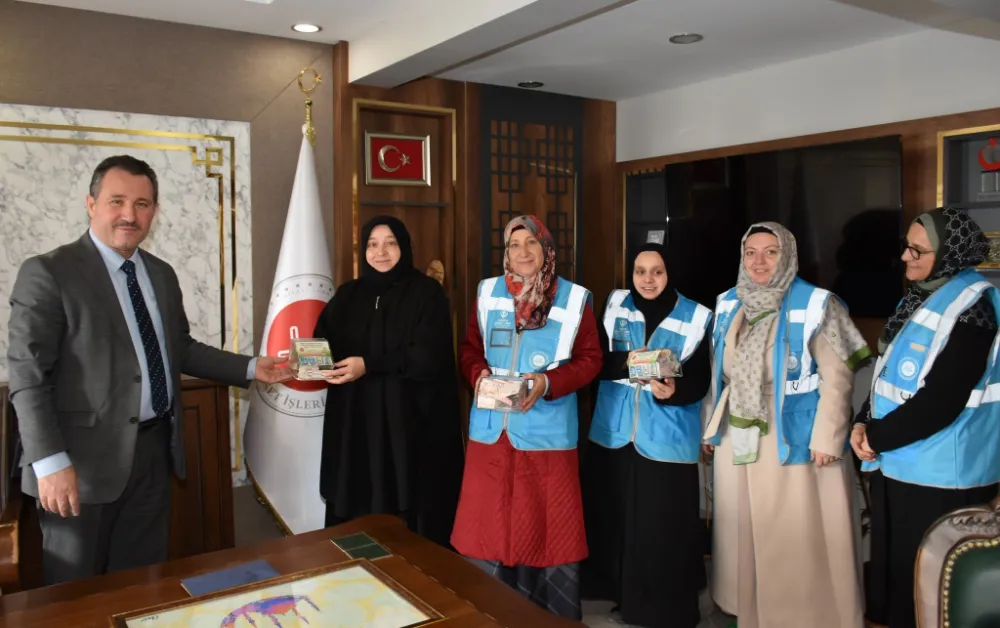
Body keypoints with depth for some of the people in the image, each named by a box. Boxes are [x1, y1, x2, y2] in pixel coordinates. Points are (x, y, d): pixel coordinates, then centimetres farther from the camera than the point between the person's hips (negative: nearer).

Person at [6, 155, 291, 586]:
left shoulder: (162, 274, 9)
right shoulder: (47, 273, -12)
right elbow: (29, 377, -15)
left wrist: (251, 369, 7)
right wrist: (51, 462, -22)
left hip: (154, 449, 6)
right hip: (86, 455, -6)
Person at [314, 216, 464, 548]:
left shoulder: (427, 292, -2)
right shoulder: (347, 295, 14)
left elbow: (428, 355, -13)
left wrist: (369, 365, -19)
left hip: (412, 421, -3)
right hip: (355, 422, 4)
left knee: (410, 509, -2)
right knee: (357, 506, 2)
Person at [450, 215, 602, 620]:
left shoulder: (573, 298, -1)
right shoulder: (488, 293, 8)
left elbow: (590, 359, -1)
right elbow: (470, 349, 12)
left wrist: (548, 383, -17)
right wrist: (479, 375, -9)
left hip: (546, 432, -3)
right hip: (492, 429, 3)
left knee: (547, 524, 6)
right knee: (488, 521, 10)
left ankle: (554, 616, 22)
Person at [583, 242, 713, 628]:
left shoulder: (694, 317, -5)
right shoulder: (616, 304, 4)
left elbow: (700, 381, -8)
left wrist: (673, 390, -28)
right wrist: (628, 362, -20)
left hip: (666, 437, -3)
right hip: (615, 431, 3)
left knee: (662, 525, 0)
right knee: (613, 515, 10)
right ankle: (619, 591, 30)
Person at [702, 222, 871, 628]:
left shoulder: (816, 305, -11)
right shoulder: (728, 305, 6)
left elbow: (837, 377, -12)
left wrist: (827, 438, -16)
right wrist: (711, 426, 12)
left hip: (795, 435, -5)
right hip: (739, 436, 6)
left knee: (797, 534, 2)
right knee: (743, 528, 17)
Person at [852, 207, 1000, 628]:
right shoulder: (920, 296, 10)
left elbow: (939, 403, -22)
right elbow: (887, 375, 13)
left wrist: (877, 438, -13)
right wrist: (863, 424, -1)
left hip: (940, 475, -8)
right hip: (899, 465, 8)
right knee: (895, 569, 18)